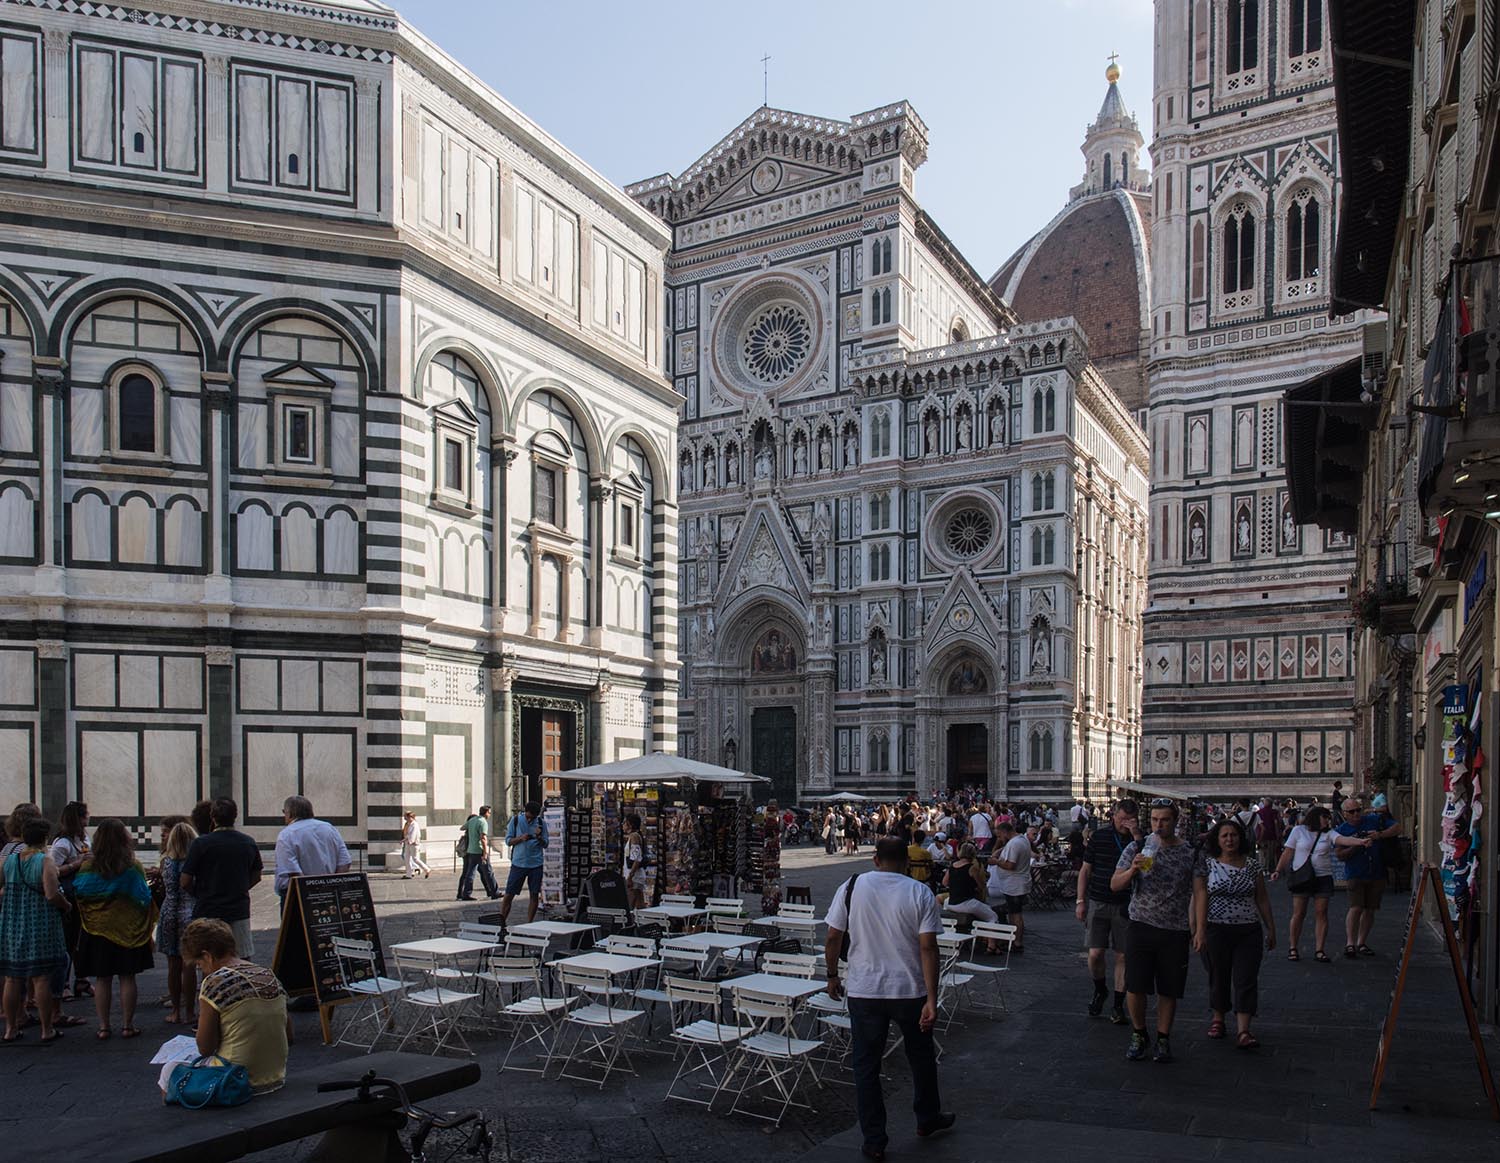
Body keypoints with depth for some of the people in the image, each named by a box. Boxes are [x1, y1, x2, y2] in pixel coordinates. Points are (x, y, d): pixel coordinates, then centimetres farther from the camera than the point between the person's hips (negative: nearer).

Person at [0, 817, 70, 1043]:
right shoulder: (45, 861, -14)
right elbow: (52, 895, -22)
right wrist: (67, 906, -4)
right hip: (41, 927, -4)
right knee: (41, 979, 2)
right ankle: (47, 1031, 8)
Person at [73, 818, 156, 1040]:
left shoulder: (89, 866, -9)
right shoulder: (133, 866, -10)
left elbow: (78, 892, 0)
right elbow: (144, 897, -6)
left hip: (97, 927, 1)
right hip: (128, 928, -1)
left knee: (102, 979, 9)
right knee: (127, 978, 6)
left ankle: (103, 1026, 11)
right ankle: (127, 1025, 9)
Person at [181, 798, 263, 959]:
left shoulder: (201, 843, -9)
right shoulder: (249, 843, 3)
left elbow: (185, 882, -5)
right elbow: (256, 877, 13)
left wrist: (199, 895, 13)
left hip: (208, 912, -3)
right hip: (239, 911, 3)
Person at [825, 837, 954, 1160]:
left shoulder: (851, 887, -5)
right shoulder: (920, 894, -7)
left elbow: (833, 939, -3)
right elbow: (927, 948, -12)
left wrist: (832, 977, 12)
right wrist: (931, 1000, -11)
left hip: (864, 991, 0)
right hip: (910, 991, 0)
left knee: (866, 1066, 9)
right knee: (921, 1057, 22)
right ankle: (928, 1119, 39)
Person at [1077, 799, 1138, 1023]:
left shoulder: (1139, 839, 0)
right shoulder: (1098, 836, 2)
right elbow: (1085, 870, 7)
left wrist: (1137, 836, -22)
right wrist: (1080, 900, 2)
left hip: (1126, 906, 0)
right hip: (1098, 903, 0)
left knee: (1122, 956, 3)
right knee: (1095, 954, -4)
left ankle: (1119, 1006, 17)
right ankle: (1100, 990, 24)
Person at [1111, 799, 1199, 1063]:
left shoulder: (1190, 852, 2)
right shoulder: (1137, 848, 0)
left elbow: (1196, 893, 10)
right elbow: (1114, 885, -2)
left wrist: (1194, 927, 5)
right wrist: (1132, 870, -21)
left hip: (1175, 931, 0)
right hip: (1141, 926, 0)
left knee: (1168, 990, 7)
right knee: (1135, 986, -2)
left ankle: (1163, 1039, 23)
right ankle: (1138, 1035, 19)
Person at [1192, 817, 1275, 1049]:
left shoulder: (1253, 865, 6)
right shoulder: (1207, 864, -2)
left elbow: (1262, 899, 12)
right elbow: (1200, 899, -7)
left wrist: (1271, 929, 11)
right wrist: (1200, 931, -13)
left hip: (1249, 931, 1)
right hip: (1216, 930, -1)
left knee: (1246, 980, -5)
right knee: (1218, 977, 10)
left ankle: (1243, 1030, -5)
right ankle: (1218, 1019, 30)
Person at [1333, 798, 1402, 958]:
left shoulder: (1375, 820, 3)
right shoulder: (1341, 830, 0)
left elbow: (1398, 827, 2)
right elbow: (1339, 855, -6)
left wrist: (1380, 835, -13)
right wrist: (1357, 845, -17)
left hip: (1377, 874, 3)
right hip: (1355, 875, -3)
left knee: (1370, 909, 7)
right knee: (1356, 908, -14)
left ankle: (1361, 943, 17)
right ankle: (1350, 943, -13)